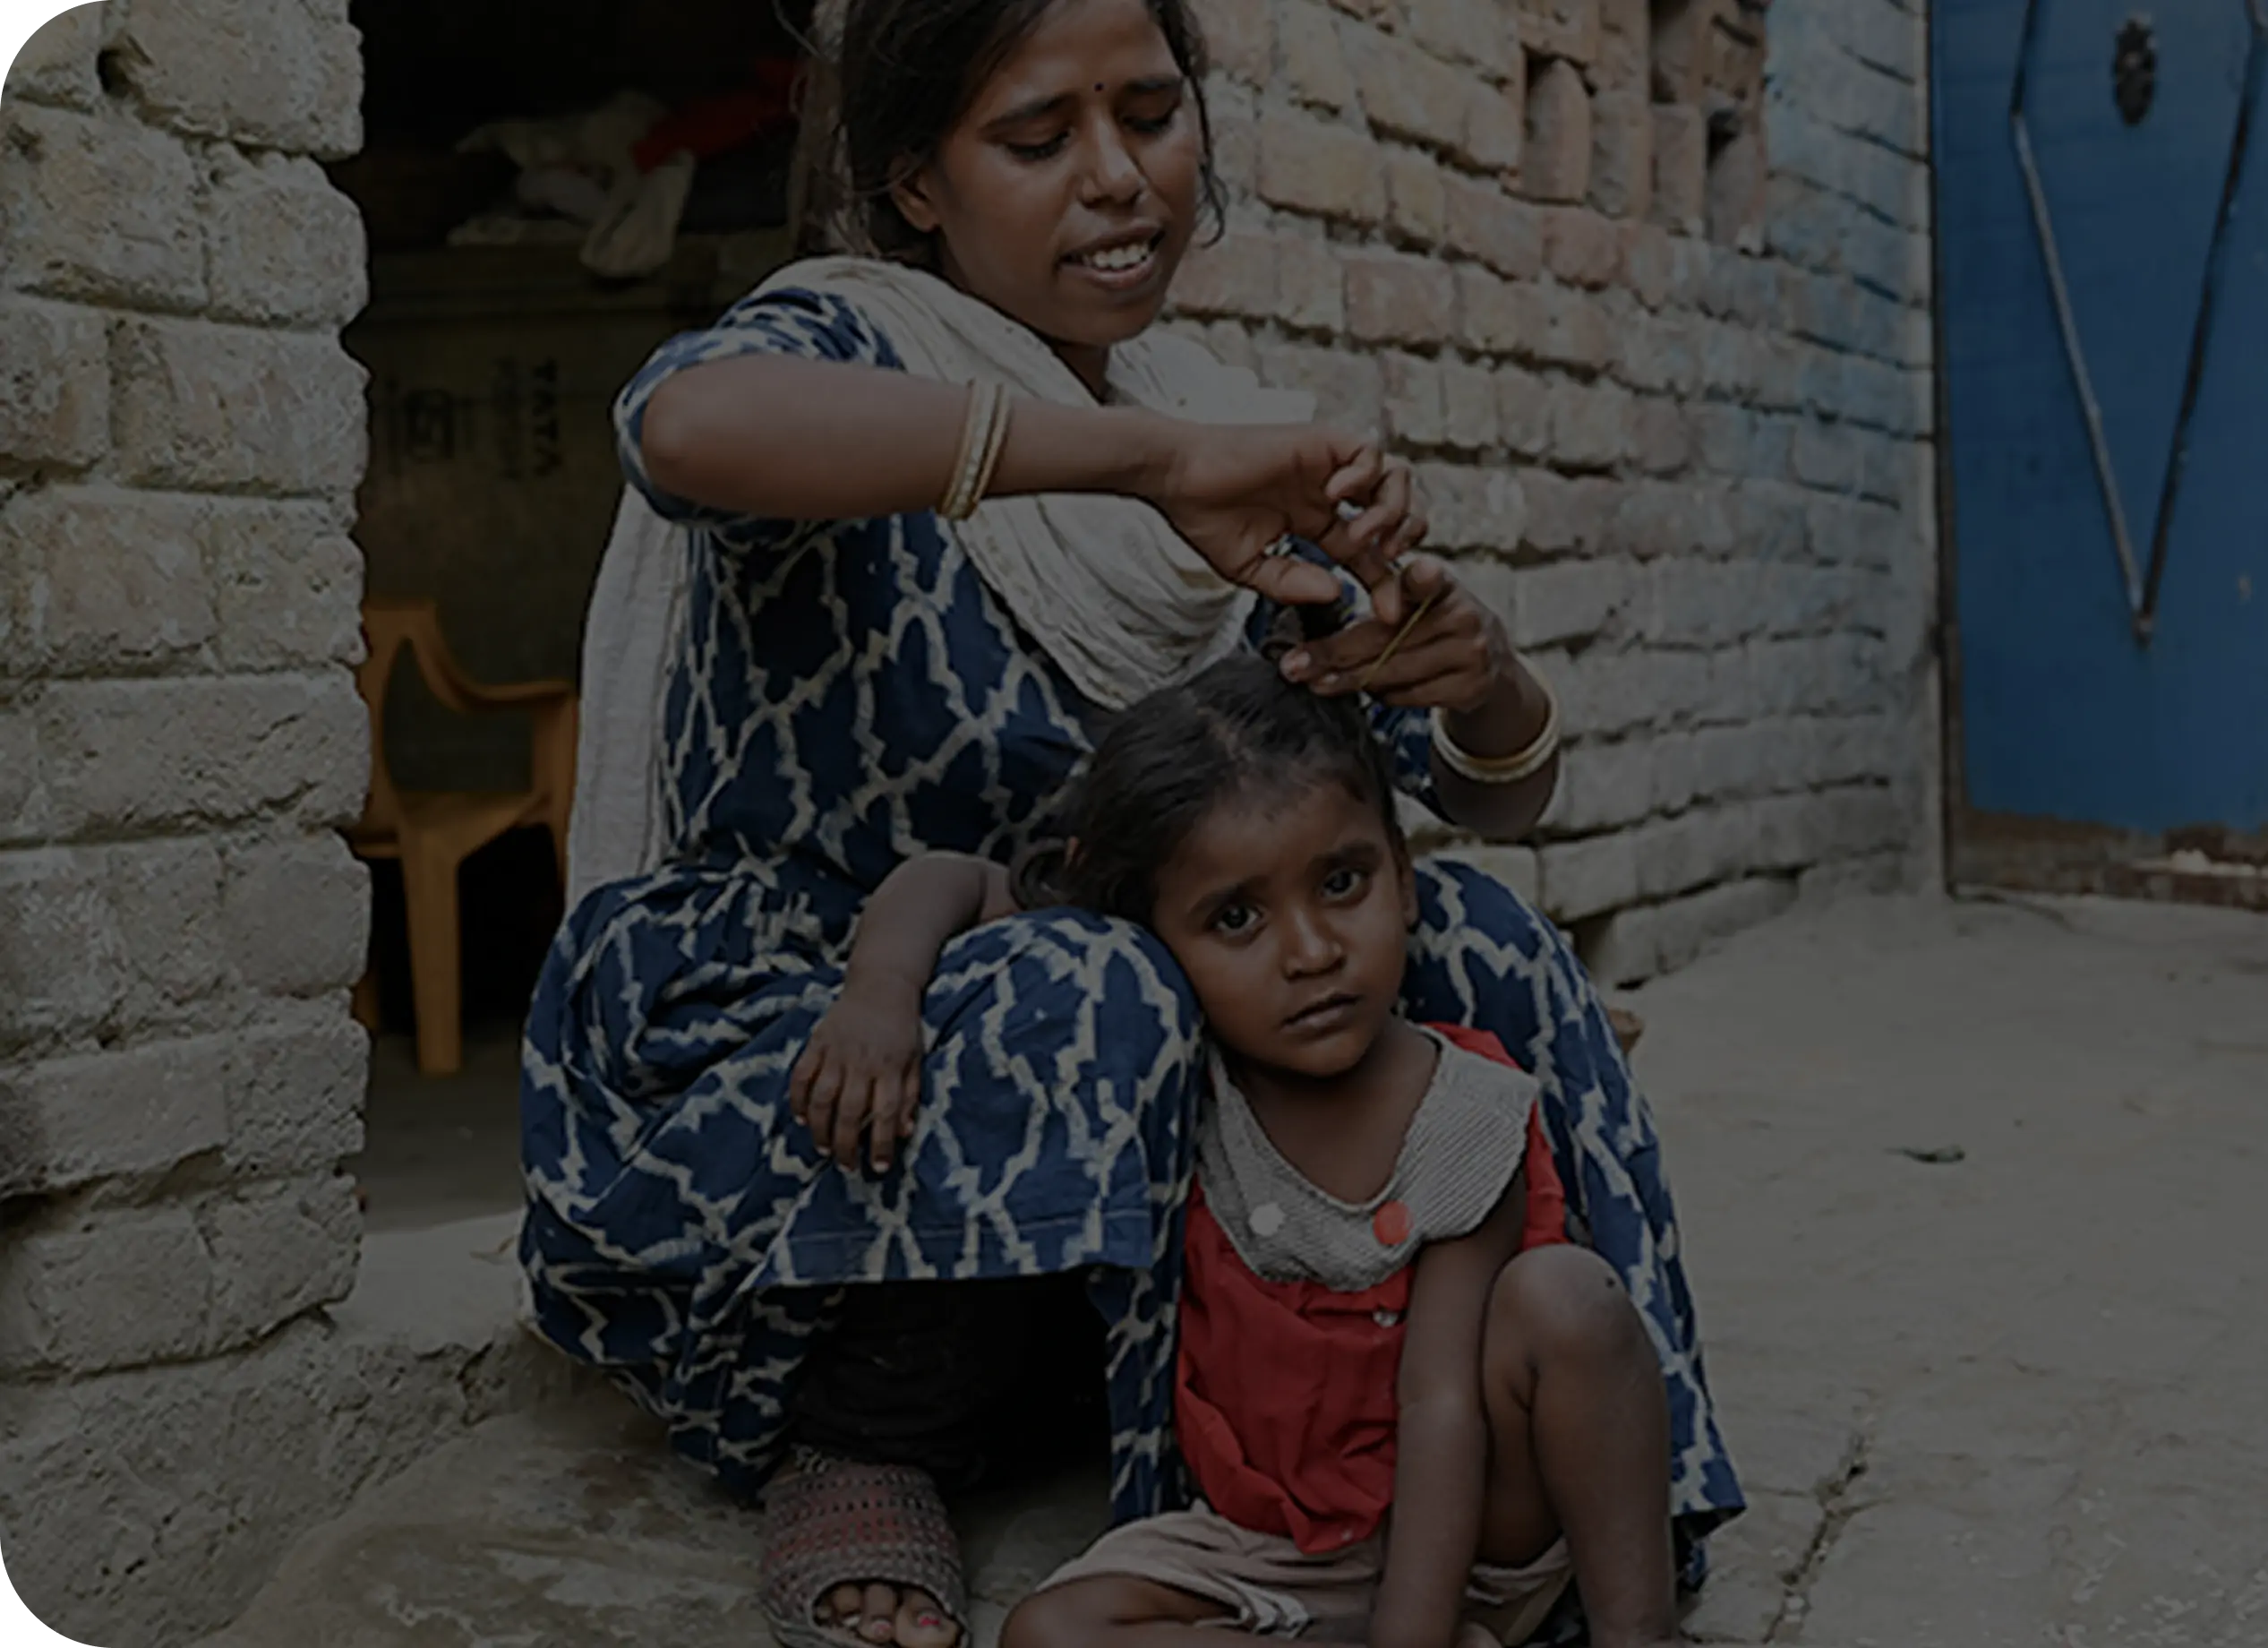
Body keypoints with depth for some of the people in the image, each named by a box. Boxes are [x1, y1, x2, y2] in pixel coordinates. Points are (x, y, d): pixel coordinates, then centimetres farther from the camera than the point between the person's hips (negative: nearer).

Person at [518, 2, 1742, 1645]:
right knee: (1086, 992, -33)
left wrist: (1480, 678, -19)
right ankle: (856, 1450, -11)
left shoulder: (1221, 435, 6)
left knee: (1471, 941, -15)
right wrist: (1146, 454, -41)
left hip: (1095, 1074, 5)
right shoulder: (846, 340, -10)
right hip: (765, 1063, -5)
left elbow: (1496, 794, 5)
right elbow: (691, 422, -38)